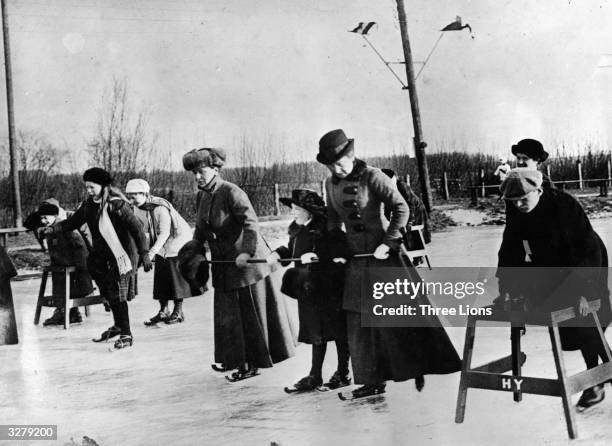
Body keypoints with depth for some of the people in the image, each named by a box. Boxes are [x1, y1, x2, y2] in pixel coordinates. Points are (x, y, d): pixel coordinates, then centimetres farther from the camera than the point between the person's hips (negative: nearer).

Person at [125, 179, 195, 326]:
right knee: (160, 277, 4)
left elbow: (165, 233, -32)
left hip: (177, 240, -7)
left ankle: (178, 312, 6)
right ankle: (163, 311, 12)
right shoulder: (137, 209, -5)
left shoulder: (161, 208, -29)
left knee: (178, 277, -3)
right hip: (161, 247, 7)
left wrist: (152, 251, -39)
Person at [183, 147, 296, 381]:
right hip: (223, 265, 8)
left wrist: (247, 251, -38)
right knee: (228, 315, 12)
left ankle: (253, 363, 14)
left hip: (247, 263, -8)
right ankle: (235, 360, 25)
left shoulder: (232, 193, -18)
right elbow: (201, 228, 20)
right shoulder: (201, 197, 7)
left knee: (251, 313, 3)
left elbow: (251, 223, -27)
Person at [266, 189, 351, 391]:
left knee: (337, 330, 5)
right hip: (308, 290, 7)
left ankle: (343, 374, 17)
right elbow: (291, 250, 20)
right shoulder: (297, 230, 9)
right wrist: (278, 253, 1)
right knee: (316, 332, 13)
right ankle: (315, 375, 20)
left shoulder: (327, 228, -15)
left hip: (330, 288, -7)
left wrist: (317, 255, -29)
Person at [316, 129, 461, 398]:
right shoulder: (331, 184, 6)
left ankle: (418, 367, 13)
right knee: (359, 321, 7)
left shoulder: (372, 177, -14)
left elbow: (401, 208, -15)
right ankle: (373, 380, 15)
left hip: (384, 255, -7)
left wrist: (388, 244, -19)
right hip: (356, 259, 7)